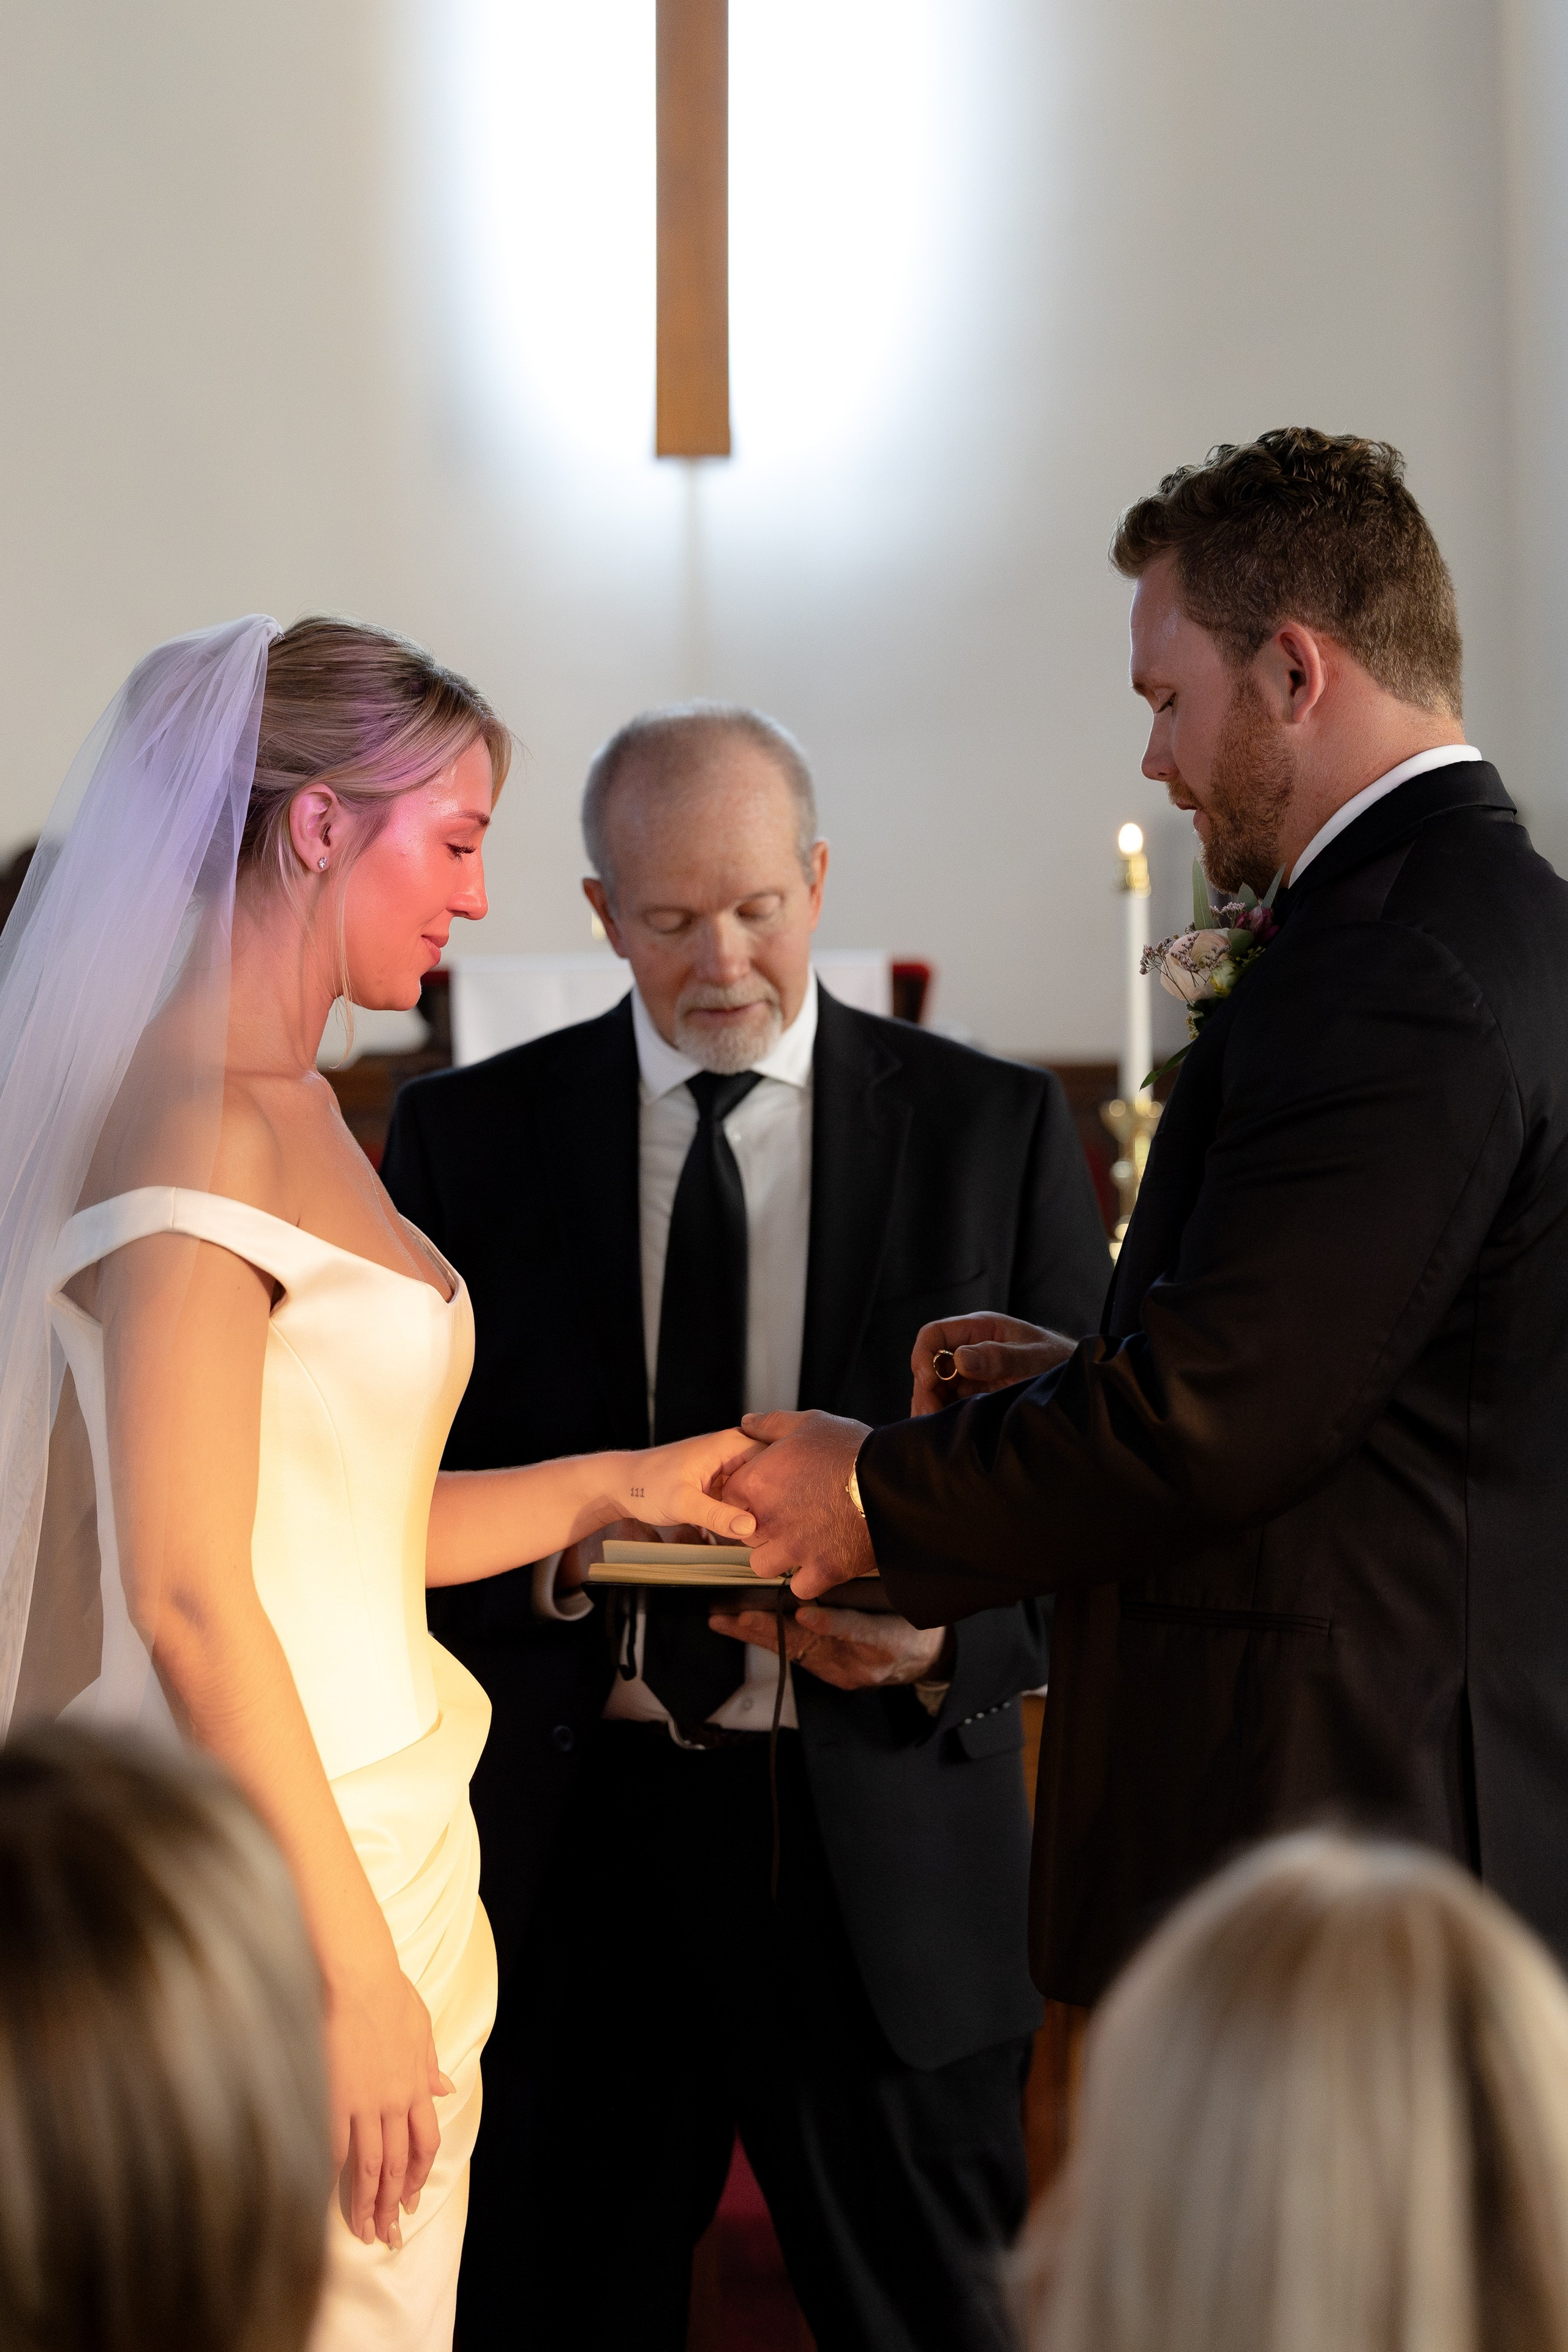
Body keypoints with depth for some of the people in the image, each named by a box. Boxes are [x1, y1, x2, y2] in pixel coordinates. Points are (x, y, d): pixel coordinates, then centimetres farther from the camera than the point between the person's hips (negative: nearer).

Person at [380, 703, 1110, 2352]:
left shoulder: (996, 1129, 3)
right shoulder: (466, 1136, 6)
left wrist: (957, 1630, -15)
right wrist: (549, 1539, -16)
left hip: (888, 1859, -1)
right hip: (569, 1849, 1)